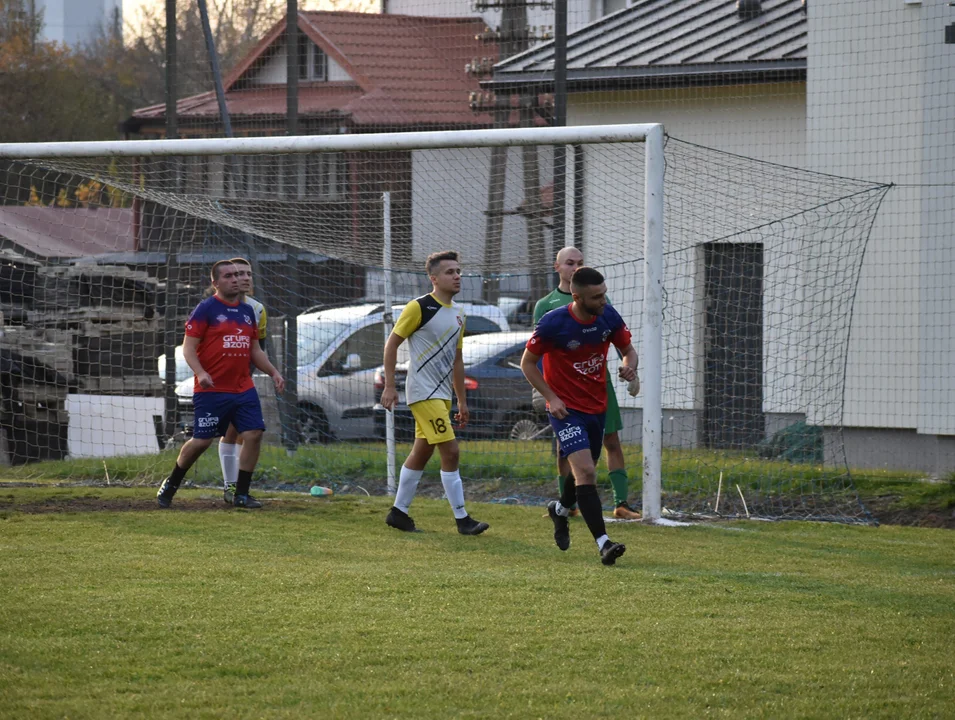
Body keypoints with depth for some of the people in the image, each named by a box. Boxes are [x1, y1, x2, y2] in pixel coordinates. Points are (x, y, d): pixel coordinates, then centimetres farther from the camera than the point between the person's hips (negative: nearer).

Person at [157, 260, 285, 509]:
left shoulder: (247, 311, 15)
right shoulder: (206, 309, -5)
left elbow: (255, 350, 23)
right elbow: (188, 347, -8)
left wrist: (273, 372, 10)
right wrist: (200, 373, -23)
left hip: (243, 389, 6)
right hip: (211, 390, -6)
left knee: (254, 434, -7)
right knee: (202, 441, -4)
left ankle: (241, 495, 2)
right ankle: (171, 485, 18)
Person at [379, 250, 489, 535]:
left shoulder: (457, 314, 13)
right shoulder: (419, 308, -12)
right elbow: (392, 343, -8)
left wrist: (462, 401, 19)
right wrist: (389, 386, -13)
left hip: (442, 394, 8)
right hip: (423, 392, -8)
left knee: (421, 453, 13)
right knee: (450, 451, -12)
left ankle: (399, 512, 23)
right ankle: (462, 519, -9)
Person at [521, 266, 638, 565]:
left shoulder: (609, 317, -6)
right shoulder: (553, 324, -20)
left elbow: (628, 349, 10)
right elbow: (528, 362, -7)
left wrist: (629, 367, -14)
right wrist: (551, 397, -16)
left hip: (597, 406, 6)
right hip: (566, 409, -6)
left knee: (586, 470, 20)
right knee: (585, 472, -20)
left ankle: (561, 510, 51)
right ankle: (603, 543, -24)